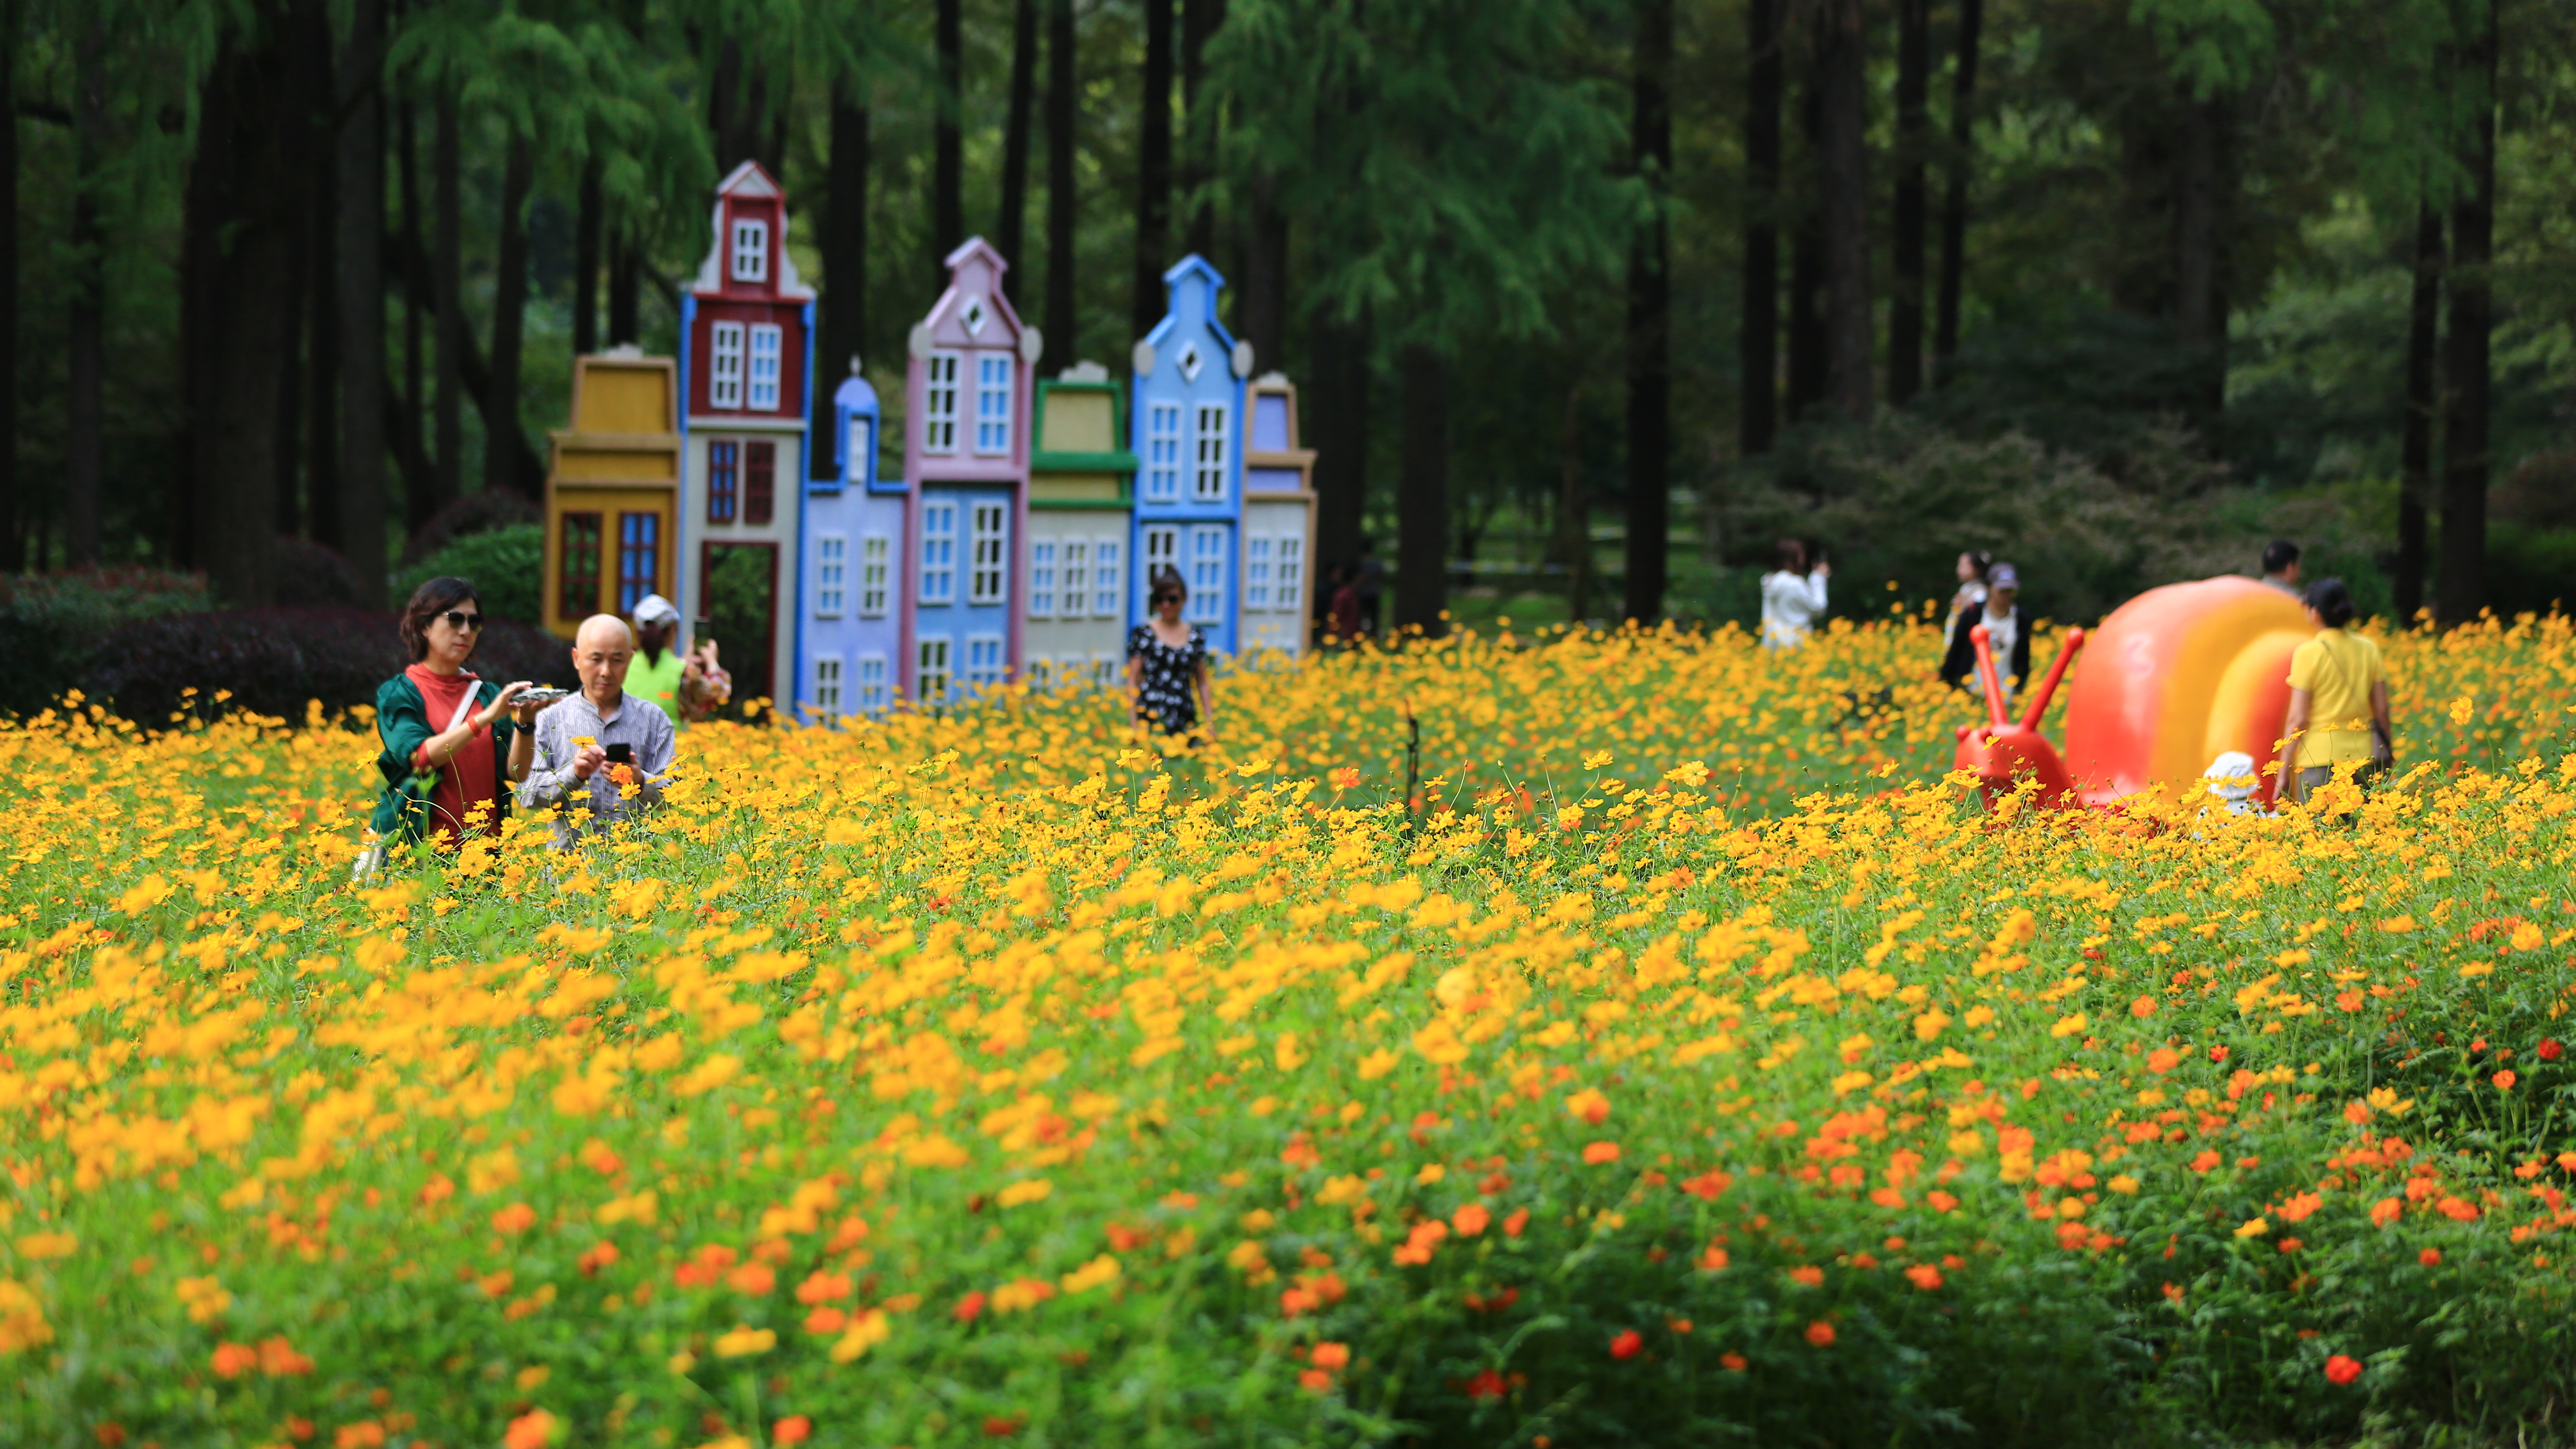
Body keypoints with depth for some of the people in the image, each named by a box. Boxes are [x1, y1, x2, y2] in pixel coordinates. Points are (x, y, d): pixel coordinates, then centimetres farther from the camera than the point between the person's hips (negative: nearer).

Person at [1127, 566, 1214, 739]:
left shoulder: (1196, 635, 12)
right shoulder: (1144, 633, 4)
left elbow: (1202, 683, 16)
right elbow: (1133, 681, 3)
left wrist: (1209, 720, 10)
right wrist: (1134, 724, -5)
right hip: (1152, 717, -3)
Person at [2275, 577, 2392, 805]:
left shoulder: (2308, 654, -7)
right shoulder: (2369, 650, 7)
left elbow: (2298, 719, -7)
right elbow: (2382, 709, 10)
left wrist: (2284, 772, -2)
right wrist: (2387, 758, 20)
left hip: (2320, 756, -4)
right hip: (2362, 756, 5)